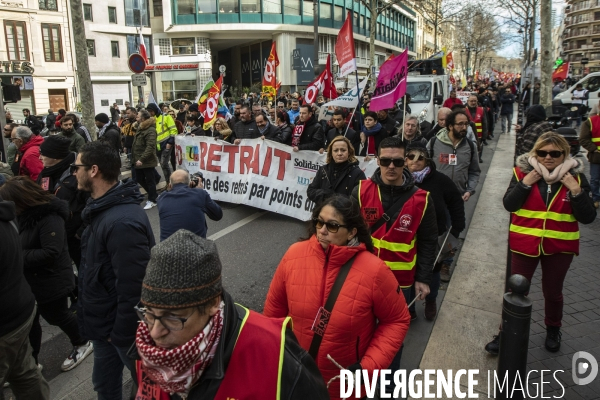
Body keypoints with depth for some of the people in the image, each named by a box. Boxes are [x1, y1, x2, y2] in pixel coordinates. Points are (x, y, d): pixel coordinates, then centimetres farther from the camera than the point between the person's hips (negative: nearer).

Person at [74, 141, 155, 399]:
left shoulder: (123, 222, -32)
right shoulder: (104, 208, 2)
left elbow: (132, 289, -29)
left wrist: (122, 334, -18)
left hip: (121, 327, -9)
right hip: (104, 321, 9)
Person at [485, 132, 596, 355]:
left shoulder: (575, 177, -6)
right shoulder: (523, 171, -6)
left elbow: (587, 217, -9)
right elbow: (509, 205, -11)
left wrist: (576, 190, -21)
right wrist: (525, 184, -21)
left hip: (559, 247, 1)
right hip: (525, 244, 0)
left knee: (553, 292, 17)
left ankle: (553, 330, 42)